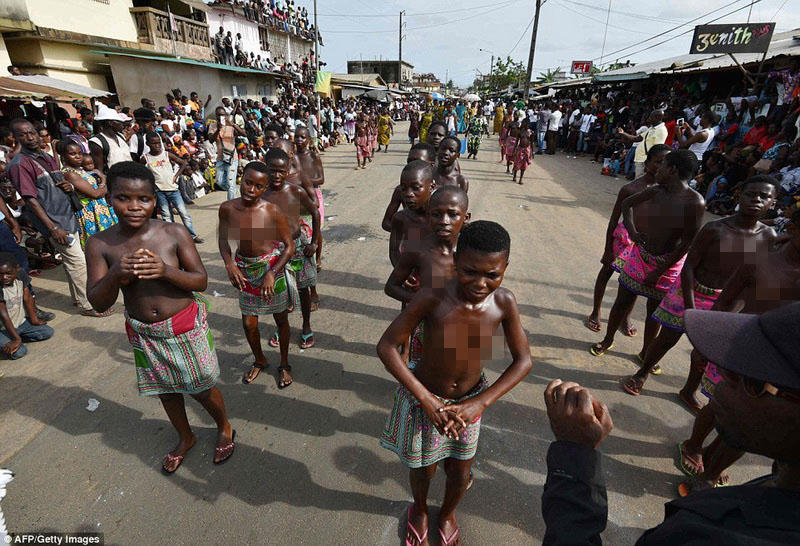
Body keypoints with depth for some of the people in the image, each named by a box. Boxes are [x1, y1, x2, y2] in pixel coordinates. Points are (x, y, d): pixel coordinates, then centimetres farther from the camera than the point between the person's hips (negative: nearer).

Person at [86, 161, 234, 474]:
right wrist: (115, 275, -29)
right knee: (166, 390, 22)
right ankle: (185, 437, 49)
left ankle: (225, 428, 41)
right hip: (143, 333, 3)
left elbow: (201, 281, -13)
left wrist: (166, 271, -31)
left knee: (201, 388, 11)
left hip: (186, 327, -3)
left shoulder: (174, 233, -16)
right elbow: (98, 303, -9)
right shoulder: (100, 245, -10)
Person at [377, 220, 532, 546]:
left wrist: (479, 403, -20)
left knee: (460, 473, 20)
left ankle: (447, 514, 57)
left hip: (470, 401, 2)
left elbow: (523, 360, -12)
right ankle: (419, 510, 58)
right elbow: (386, 346, -24)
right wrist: (427, 400, -27)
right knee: (424, 469, 20)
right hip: (425, 398, -2)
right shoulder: (433, 299, -31)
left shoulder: (504, 302, -21)